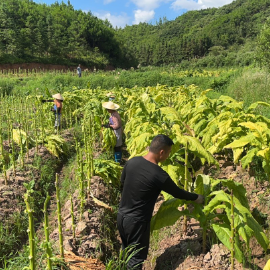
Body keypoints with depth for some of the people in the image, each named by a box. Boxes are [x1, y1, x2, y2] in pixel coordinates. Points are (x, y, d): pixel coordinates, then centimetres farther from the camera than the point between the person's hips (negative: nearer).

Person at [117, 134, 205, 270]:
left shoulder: (132, 161, -5)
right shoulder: (159, 175, -23)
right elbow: (178, 193, -7)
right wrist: (197, 197, 10)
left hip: (121, 215, 7)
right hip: (136, 221, -7)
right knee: (136, 259, 12)